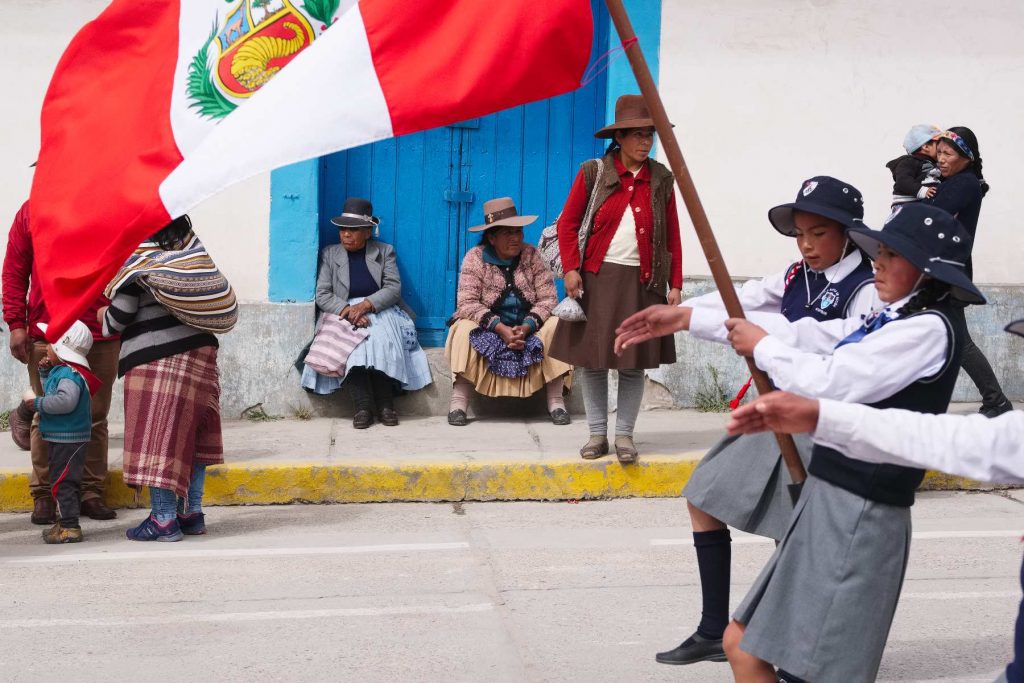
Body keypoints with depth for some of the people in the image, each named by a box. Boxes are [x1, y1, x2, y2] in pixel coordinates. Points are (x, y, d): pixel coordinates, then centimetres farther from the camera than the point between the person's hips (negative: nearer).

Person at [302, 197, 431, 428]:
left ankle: (385, 405, -29)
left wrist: (366, 304, -21)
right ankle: (363, 406, -35)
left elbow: (394, 288, -2)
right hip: (344, 314, 0)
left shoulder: (385, 252, 11)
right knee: (350, 344, -33)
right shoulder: (329, 255, 11)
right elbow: (322, 295, 1)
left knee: (381, 340, -34)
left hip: (379, 311, 0)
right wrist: (348, 309, -19)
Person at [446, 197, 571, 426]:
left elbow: (548, 298, -8)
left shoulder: (531, 255, -1)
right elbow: (467, 303, -17)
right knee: (465, 329, -30)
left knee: (555, 326, -25)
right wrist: (501, 328, -29)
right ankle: (458, 403, -30)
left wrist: (527, 326, -25)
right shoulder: (475, 257, -7)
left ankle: (556, 402, -21)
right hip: (488, 330, -1)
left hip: (528, 327, 2)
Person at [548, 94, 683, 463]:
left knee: (634, 362, 1)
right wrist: (570, 269, -9)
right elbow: (568, 223, 2)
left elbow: (673, 235, 7)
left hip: (642, 281, 1)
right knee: (593, 359, 3)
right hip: (597, 278, -1)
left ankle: (624, 434, 11)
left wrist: (675, 283, 1)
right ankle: (597, 433, 13)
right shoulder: (593, 174, 0)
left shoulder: (661, 180, 6)